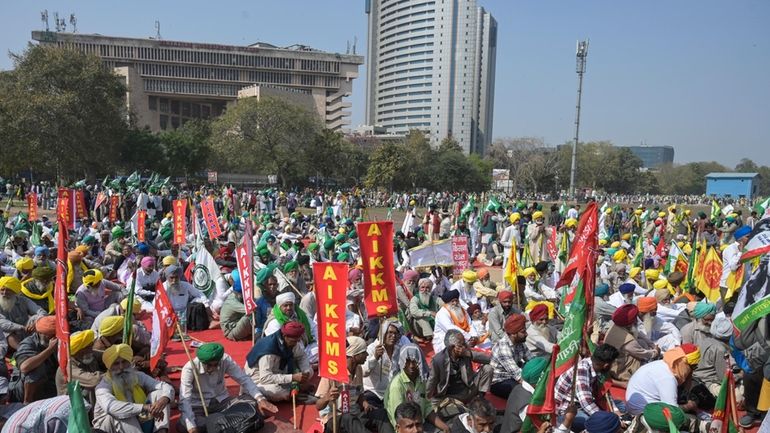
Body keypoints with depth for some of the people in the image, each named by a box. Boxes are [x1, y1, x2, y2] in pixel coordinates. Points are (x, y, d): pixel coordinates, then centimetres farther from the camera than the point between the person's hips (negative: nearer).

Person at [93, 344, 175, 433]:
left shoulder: (138, 376, -3)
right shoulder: (103, 386, -18)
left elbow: (166, 387, -11)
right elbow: (111, 407, -40)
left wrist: (164, 399, -37)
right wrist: (144, 407, -49)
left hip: (138, 422, 4)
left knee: (158, 393, -12)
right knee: (121, 414, -37)